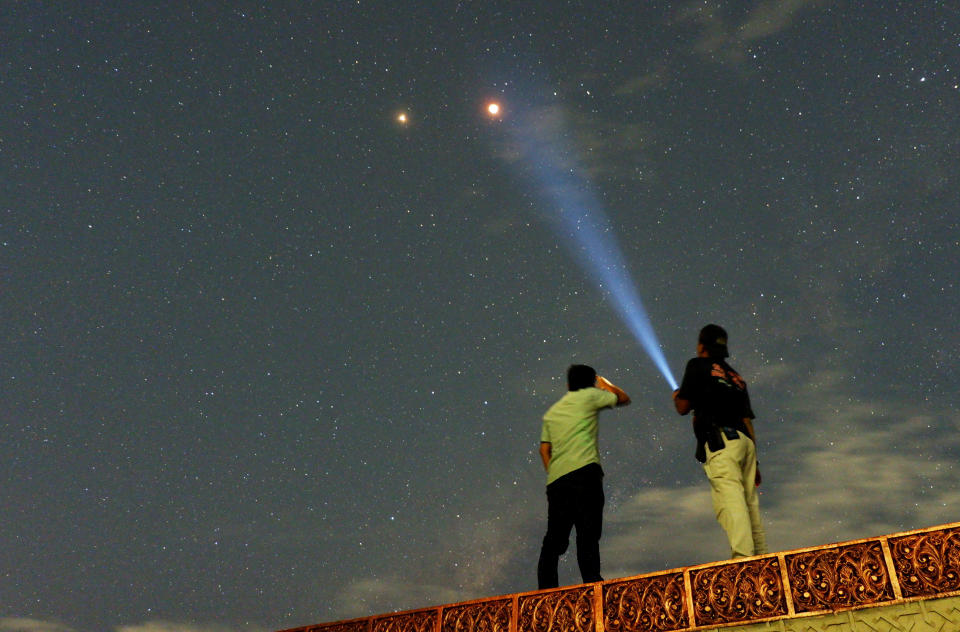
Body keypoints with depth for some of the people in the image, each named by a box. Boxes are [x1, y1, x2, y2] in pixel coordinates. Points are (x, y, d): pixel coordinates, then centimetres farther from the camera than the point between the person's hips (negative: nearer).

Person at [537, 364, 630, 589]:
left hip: (556, 479, 5)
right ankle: (591, 580, -19)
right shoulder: (589, 396, 9)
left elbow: (544, 449, 17)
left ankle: (546, 588, 3)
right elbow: (624, 399, 22)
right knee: (588, 532, -9)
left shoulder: (551, 412, 25)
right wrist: (604, 383, 36)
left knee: (554, 538, 7)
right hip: (584, 471, -5)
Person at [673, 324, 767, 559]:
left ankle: (742, 557, -35)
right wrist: (754, 462, 23)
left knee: (730, 500, -20)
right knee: (750, 503, 8)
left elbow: (683, 407, 4)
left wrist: (676, 396, 28)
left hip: (720, 441, -7)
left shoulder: (698, 365, 9)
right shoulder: (736, 376, 27)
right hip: (745, 442, 7)